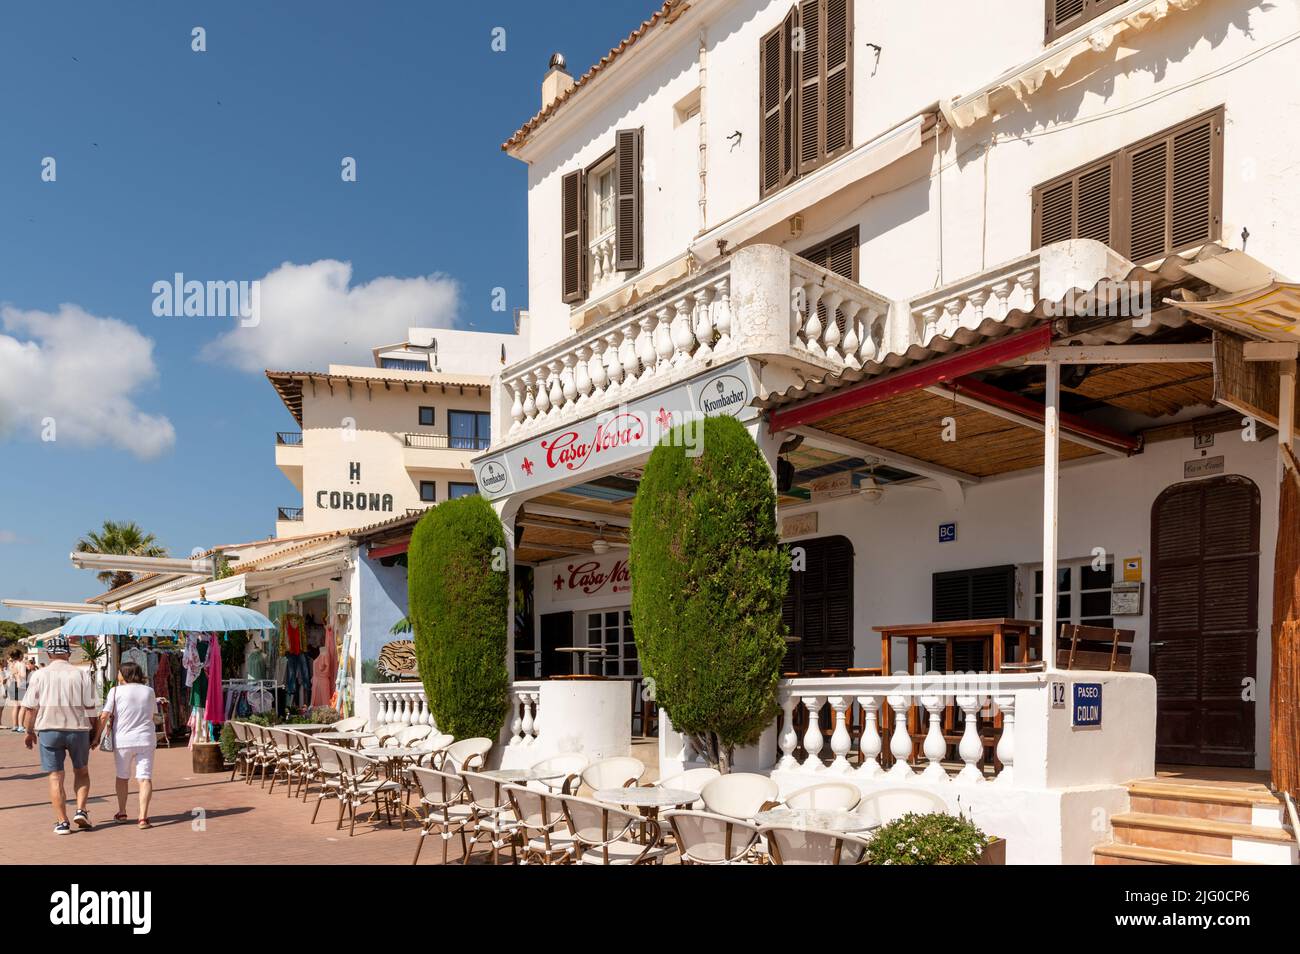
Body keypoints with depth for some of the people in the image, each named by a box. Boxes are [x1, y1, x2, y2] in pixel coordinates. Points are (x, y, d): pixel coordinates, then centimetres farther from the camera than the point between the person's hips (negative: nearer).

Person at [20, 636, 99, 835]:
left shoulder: (39, 675, -3)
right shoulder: (82, 674, -2)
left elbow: (30, 707, -2)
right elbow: (91, 707, -3)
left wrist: (29, 731, 11)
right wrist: (95, 732, 6)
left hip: (49, 730, 0)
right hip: (78, 729, 1)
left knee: (55, 777, 6)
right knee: (81, 771, 19)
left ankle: (62, 822, 6)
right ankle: (81, 810, 3)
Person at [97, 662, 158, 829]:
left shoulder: (116, 691, -4)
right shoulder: (149, 691, 5)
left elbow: (104, 716, -9)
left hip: (123, 740, -1)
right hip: (146, 739, 1)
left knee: (122, 777, 19)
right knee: (145, 778, -2)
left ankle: (121, 813, 31)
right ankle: (143, 817, -13)